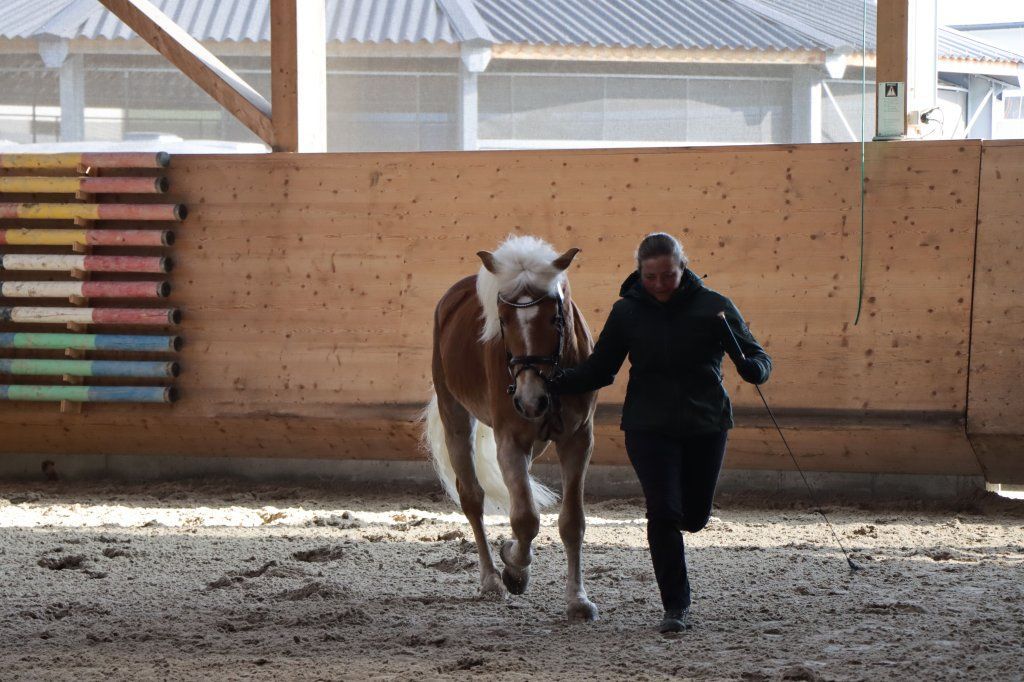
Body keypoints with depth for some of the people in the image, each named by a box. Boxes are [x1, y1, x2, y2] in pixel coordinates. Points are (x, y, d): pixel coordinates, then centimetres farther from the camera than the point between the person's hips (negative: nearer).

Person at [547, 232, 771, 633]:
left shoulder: (713, 307, -4)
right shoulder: (627, 312, -1)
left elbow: (755, 355, -1)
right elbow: (598, 370, 5)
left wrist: (754, 368, -26)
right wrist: (551, 383, -10)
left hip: (706, 427, 1)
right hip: (649, 428, -1)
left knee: (694, 517, 8)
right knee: (664, 513, -14)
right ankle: (676, 607, -6)